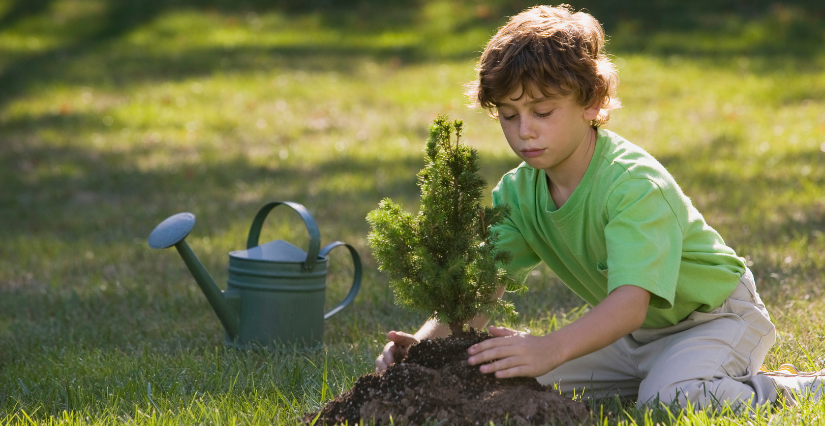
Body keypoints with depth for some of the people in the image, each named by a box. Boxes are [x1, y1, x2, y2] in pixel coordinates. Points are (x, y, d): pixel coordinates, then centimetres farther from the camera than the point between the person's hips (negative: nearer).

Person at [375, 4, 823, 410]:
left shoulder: (637, 186, -31)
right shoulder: (518, 192, -8)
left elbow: (631, 301, -43)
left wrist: (551, 348, -61)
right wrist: (427, 342, -35)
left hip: (714, 315, -8)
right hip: (634, 333, 8)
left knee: (670, 402, -34)